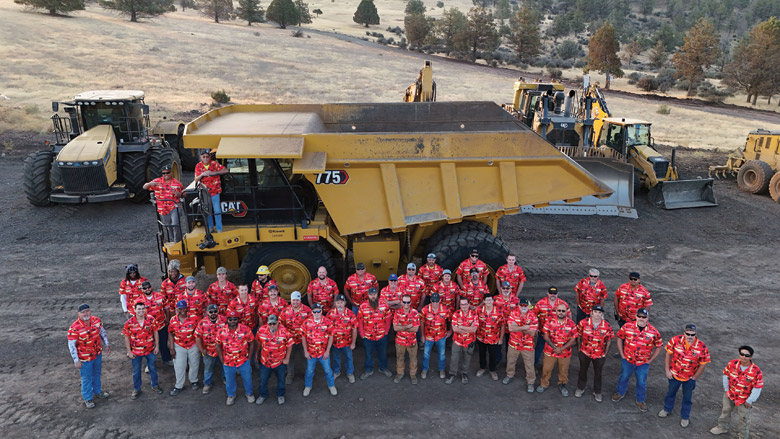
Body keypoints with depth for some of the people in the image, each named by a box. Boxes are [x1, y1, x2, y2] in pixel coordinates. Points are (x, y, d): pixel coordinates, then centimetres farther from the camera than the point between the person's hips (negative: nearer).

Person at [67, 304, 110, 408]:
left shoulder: (96, 320, -9)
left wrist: (107, 345, 10)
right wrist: (76, 361, -17)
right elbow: (71, 345, -19)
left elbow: (102, 332, 8)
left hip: (98, 354, 5)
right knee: (87, 378, 12)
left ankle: (97, 391, 48)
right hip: (85, 358, -5)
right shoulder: (74, 328, -26)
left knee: (97, 374, 25)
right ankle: (88, 398, 32)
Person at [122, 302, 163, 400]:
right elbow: (127, 337, -6)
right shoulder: (129, 323, -13)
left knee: (152, 368, 18)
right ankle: (136, 389, 33)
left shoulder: (150, 320, -10)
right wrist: (129, 351, -6)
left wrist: (157, 346, -2)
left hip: (150, 350, 1)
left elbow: (155, 333, -1)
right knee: (136, 371, 15)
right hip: (136, 352, -1)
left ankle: (155, 385, 38)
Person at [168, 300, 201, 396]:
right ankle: (179, 386, 22)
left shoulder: (194, 318, -11)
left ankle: (194, 381, 39)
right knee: (179, 366, 5)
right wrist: (172, 348, -3)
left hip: (193, 345, 0)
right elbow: (171, 334, 0)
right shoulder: (173, 320, -7)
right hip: (179, 346, 0)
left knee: (194, 364, 15)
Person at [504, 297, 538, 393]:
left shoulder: (533, 317, -11)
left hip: (527, 345, -2)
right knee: (510, 361, 21)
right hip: (513, 344, 2)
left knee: (529, 365, 6)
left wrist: (517, 327, -21)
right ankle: (510, 375, 46)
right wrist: (524, 328, -23)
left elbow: (532, 333, -19)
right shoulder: (513, 314, -9)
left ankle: (530, 382, 24)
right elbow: (510, 328, -20)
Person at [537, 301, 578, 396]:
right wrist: (554, 347, -18)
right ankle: (544, 384, 35)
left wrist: (562, 348, -18)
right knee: (546, 369, 12)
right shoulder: (550, 321, -8)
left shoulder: (571, 324, -8)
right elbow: (546, 336, -8)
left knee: (563, 371, 16)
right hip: (550, 351, 0)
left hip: (565, 352, 0)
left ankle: (562, 384, 41)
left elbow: (573, 340, -8)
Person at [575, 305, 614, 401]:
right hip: (585, 353, 0)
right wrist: (580, 348, 1)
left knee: (598, 373, 17)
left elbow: (609, 340, -2)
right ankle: (580, 388, 41)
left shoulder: (607, 326, -15)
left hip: (600, 355, 0)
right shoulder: (583, 323, -17)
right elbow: (579, 336, -2)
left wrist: (605, 354, 1)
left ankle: (597, 392, 38)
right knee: (583, 371, 19)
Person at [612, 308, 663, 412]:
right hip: (627, 360, 1)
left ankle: (640, 400, 37)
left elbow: (658, 347, -3)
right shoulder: (627, 326, -13)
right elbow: (620, 338, 0)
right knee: (624, 377, 20)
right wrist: (622, 354, -2)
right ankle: (620, 393, 46)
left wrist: (650, 360, -5)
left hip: (643, 363, -1)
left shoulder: (653, 331, -15)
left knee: (642, 382, 14)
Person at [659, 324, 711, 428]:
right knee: (671, 392, 23)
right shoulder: (676, 340, -19)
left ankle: (685, 417, 38)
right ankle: (667, 409, 47)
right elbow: (668, 354, -8)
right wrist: (667, 370, -6)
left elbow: (703, 364, -11)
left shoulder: (702, 347, -21)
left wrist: (694, 377, -6)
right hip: (674, 374, 1)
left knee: (687, 397, 17)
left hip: (690, 377, -1)